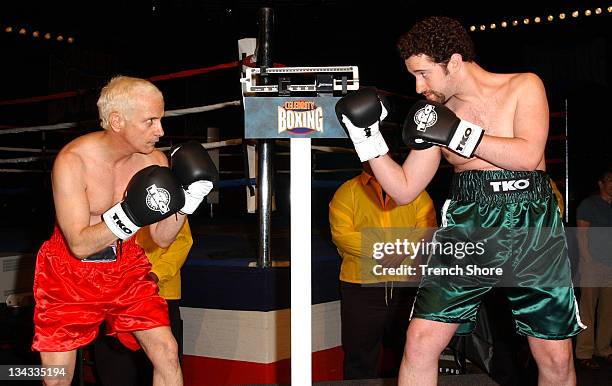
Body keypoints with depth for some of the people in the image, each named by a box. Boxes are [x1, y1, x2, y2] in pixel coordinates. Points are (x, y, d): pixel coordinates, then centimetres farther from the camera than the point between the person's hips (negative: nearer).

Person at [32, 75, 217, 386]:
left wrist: (188, 199, -20)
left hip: (125, 267, 4)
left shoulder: (155, 160, -10)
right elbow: (79, 245, -25)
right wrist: (130, 215, -37)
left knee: (167, 353, -5)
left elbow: (162, 238, -4)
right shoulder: (72, 161, -23)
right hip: (69, 272, -3)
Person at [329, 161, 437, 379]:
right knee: (361, 360, 3)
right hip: (362, 287, -2)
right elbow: (341, 234, -6)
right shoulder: (347, 192, 5)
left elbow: (427, 227, 2)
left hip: (408, 284, 2)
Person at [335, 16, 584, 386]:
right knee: (421, 341, -9)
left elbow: (528, 155, -15)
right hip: (466, 230, 2)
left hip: (533, 231, -2)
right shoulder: (437, 114, 9)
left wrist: (456, 133, -15)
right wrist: (367, 135, 0)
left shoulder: (524, 87, 1)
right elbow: (404, 189, 9)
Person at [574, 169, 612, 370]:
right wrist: (588, 261, -11)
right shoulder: (589, 204, 0)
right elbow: (581, 235, -4)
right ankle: (584, 353, 4)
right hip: (593, 265, -5)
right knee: (588, 309, -2)